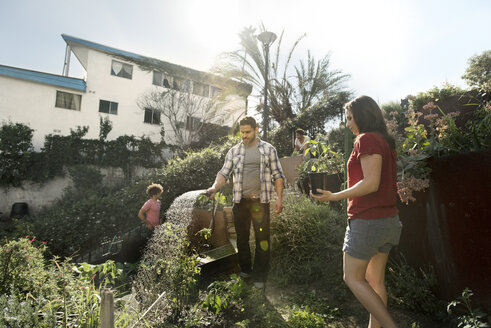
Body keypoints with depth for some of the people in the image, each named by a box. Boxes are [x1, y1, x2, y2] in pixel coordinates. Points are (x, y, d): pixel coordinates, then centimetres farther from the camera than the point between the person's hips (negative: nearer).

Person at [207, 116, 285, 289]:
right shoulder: (234, 151, 8)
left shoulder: (268, 149, 3)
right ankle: (245, 269, 33)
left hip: (260, 201, -2)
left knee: (262, 239, 2)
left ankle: (259, 277, 18)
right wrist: (215, 187, -17)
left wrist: (279, 197, -7)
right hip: (240, 201, 2)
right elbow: (224, 172, 3)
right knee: (242, 237, 12)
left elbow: (277, 175, 2)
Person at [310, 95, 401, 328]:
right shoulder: (385, 141, 14)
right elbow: (385, 184, 15)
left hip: (368, 221, -9)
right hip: (388, 219, 10)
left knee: (353, 278, 5)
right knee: (375, 280, 16)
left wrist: (334, 196, -16)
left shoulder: (367, 139, -14)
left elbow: (371, 183, -22)